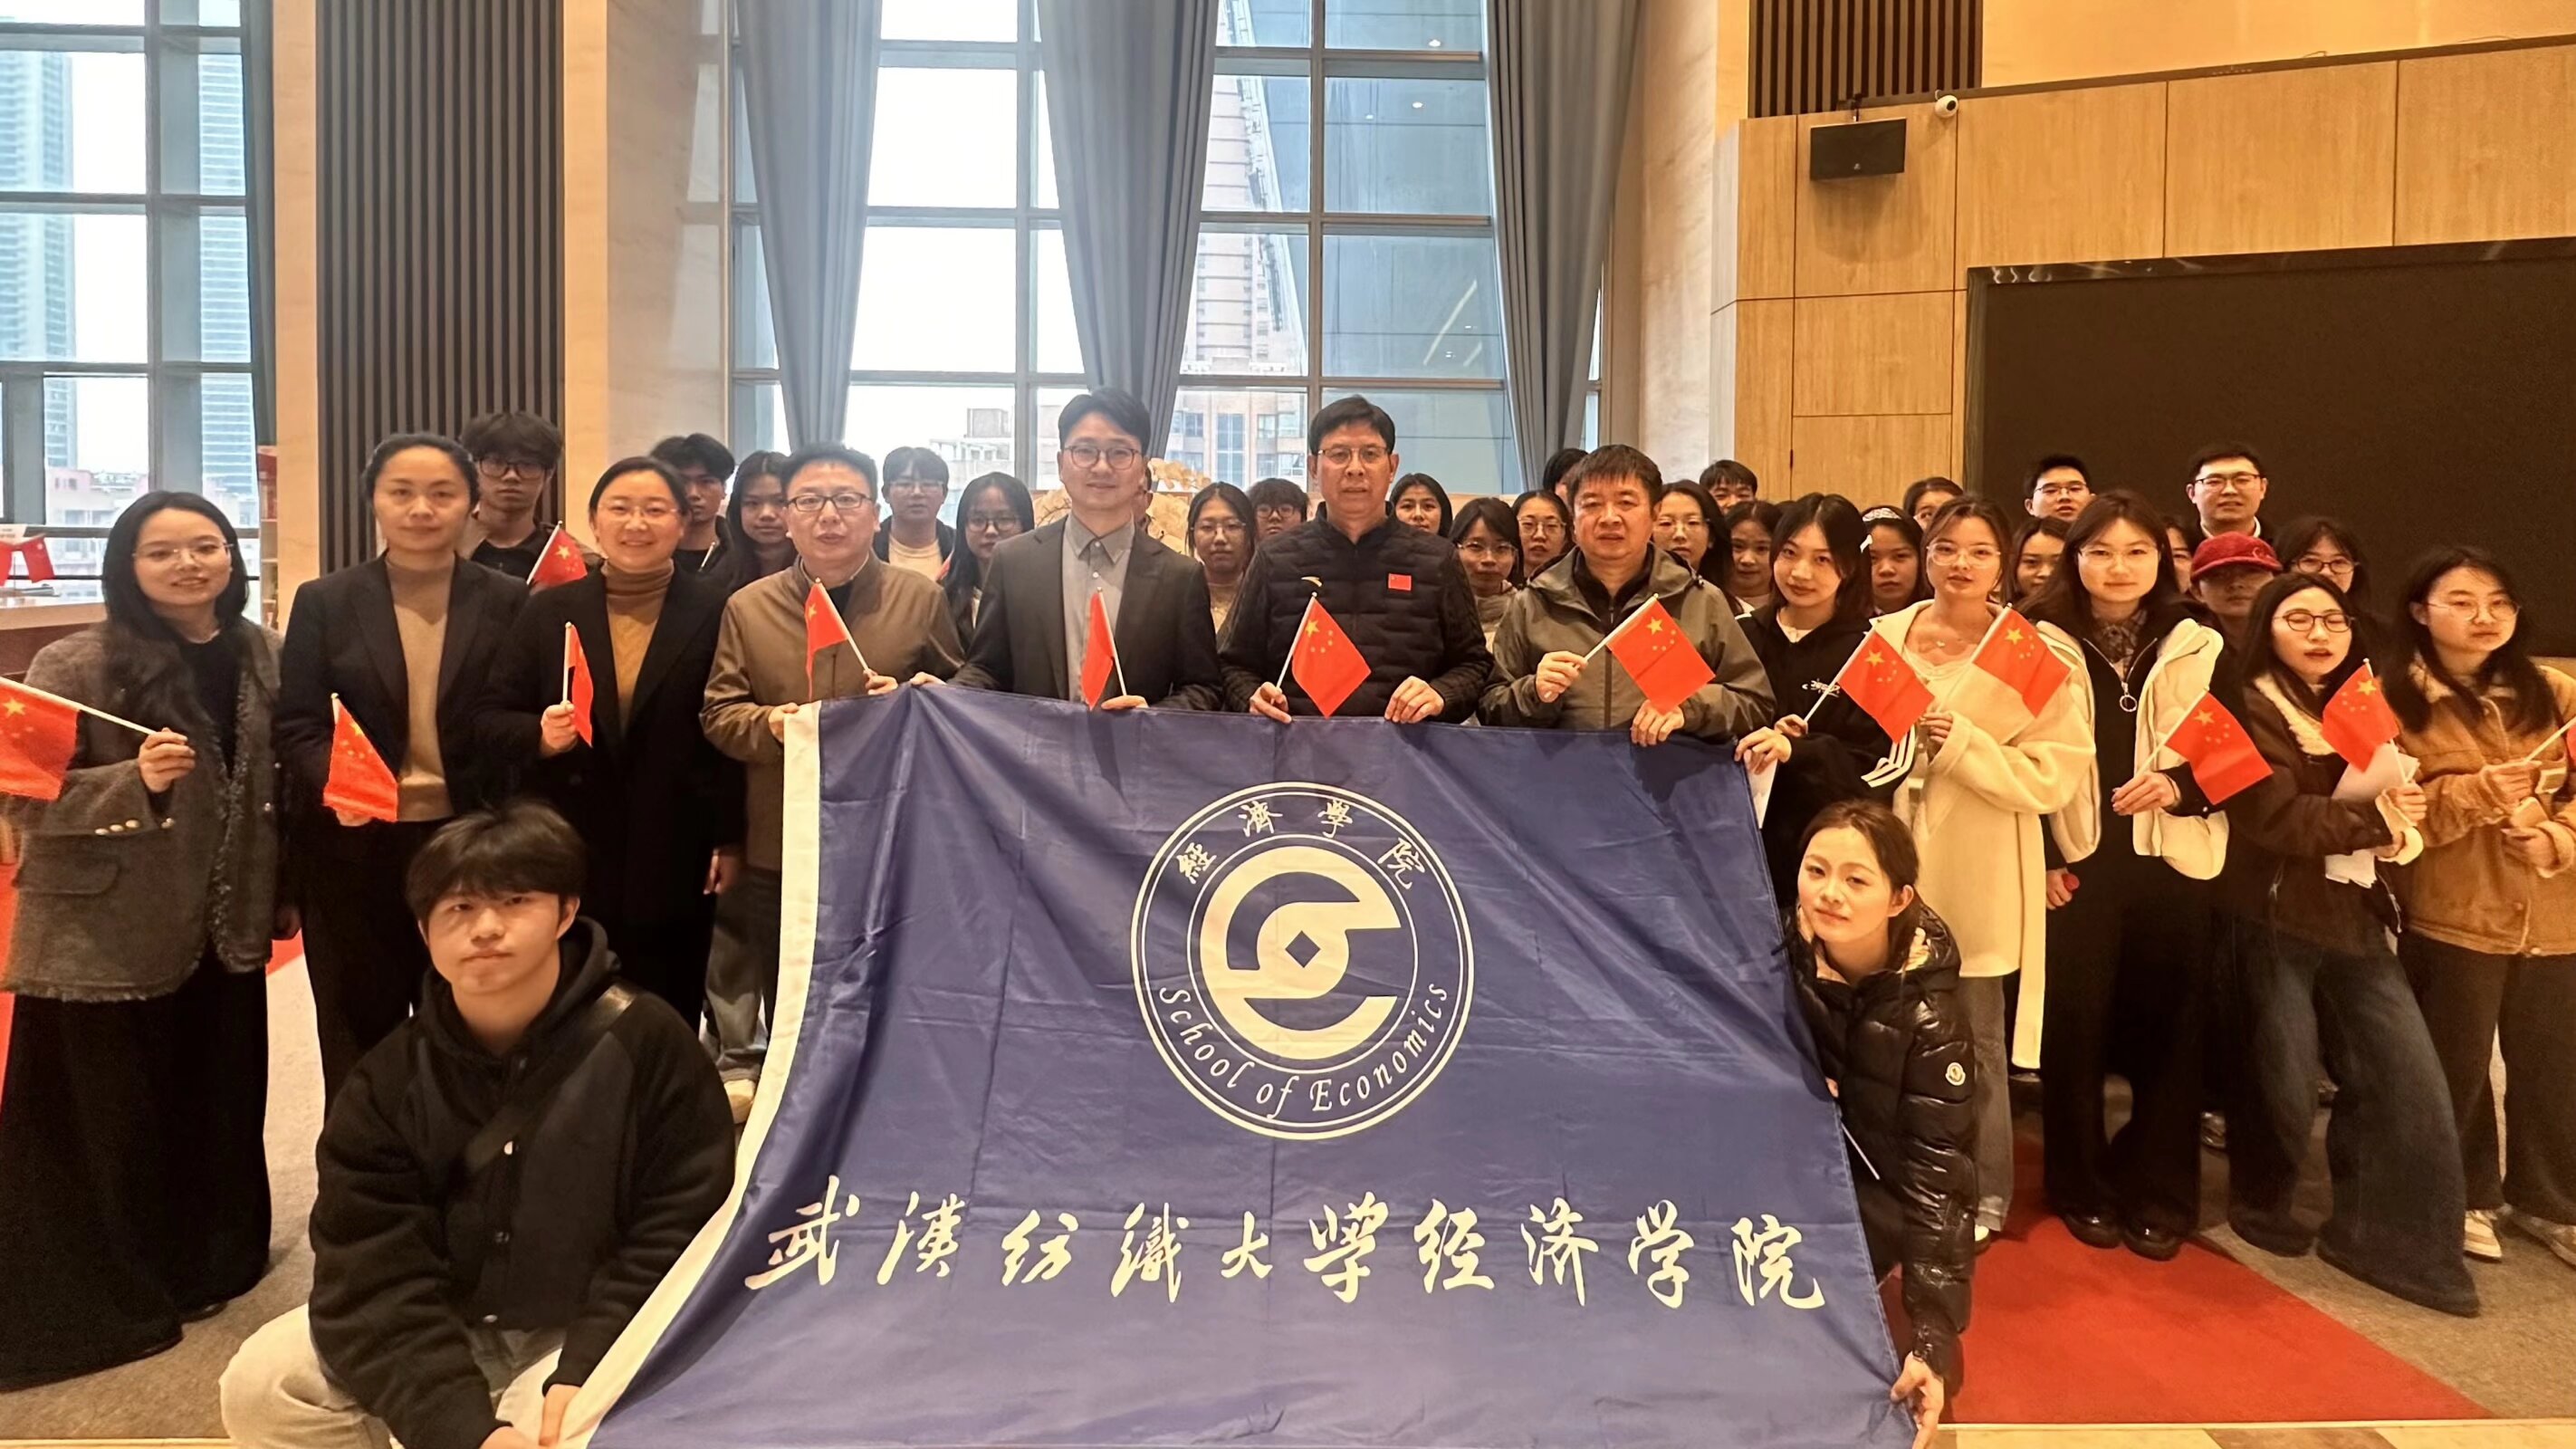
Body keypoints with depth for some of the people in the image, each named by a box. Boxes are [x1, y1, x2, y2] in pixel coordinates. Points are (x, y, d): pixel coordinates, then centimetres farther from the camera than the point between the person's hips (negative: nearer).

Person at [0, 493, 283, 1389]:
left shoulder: (256, 654, 3)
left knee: (219, 1105, 16)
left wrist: (276, 897, 9)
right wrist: (136, 779, -29)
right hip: (104, 939, -5)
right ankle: (96, 1301, 25)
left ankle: (209, 1266, 36)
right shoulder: (74, 667, -13)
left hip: (223, 929, 5)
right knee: (105, 1124, 5)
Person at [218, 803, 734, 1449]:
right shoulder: (387, 1083, -6)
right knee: (261, 1386, -12)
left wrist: (584, 1373, -27)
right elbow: (372, 1275, -14)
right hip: (447, 1326, 4)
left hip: (593, 1328, -4)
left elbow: (679, 1233, -15)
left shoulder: (644, 1041, -17)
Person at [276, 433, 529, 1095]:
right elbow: (295, 724, -2)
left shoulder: (509, 602, 3)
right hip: (353, 849, 0)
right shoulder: (324, 601, 3)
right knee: (358, 1038, 12)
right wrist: (332, 778, -22)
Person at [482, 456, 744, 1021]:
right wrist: (540, 736, -13)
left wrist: (731, 842, -5)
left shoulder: (718, 609, 0)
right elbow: (495, 719, 10)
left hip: (677, 866, -2)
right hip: (570, 862, 2)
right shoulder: (548, 611, 8)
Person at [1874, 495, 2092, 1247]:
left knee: (1973, 1042, 5)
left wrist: (1961, 742, -20)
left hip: (1979, 880, -3)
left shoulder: (2038, 651, -5)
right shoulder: (1884, 636, 7)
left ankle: (1982, 1195, 23)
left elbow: (2056, 775, -13)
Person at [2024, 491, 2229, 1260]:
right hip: (2076, 864, -1)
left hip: (2172, 863, 1)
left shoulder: (2198, 647, 8)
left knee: (2167, 1030, 5)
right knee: (2074, 1029, 1)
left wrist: (2180, 783, -14)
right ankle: (2084, 1190, 17)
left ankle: (2159, 1196, 19)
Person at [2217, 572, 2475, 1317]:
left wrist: (2400, 820, -5)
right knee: (2284, 1079, 4)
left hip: (2355, 917, 6)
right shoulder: (2252, 709, -8)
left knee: (2407, 1078, 1)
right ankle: (2261, 1203, 29)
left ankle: (2389, 1236, 14)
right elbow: (2276, 815, -18)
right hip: (2276, 919, -6)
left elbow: (2398, 802, 15)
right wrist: (2372, 819, -11)